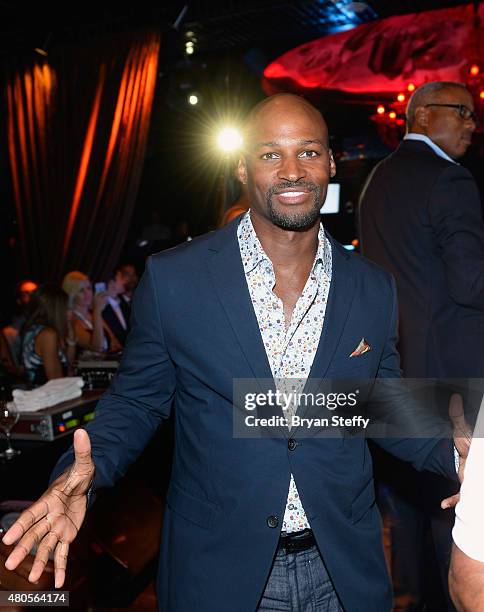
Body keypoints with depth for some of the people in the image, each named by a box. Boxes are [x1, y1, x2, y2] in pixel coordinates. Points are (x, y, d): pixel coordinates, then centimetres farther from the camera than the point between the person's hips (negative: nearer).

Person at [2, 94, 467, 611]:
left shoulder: (373, 289, -4)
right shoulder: (172, 278, -13)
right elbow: (135, 402, -3)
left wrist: (453, 452, -11)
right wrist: (82, 472, -21)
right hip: (217, 569, -2)